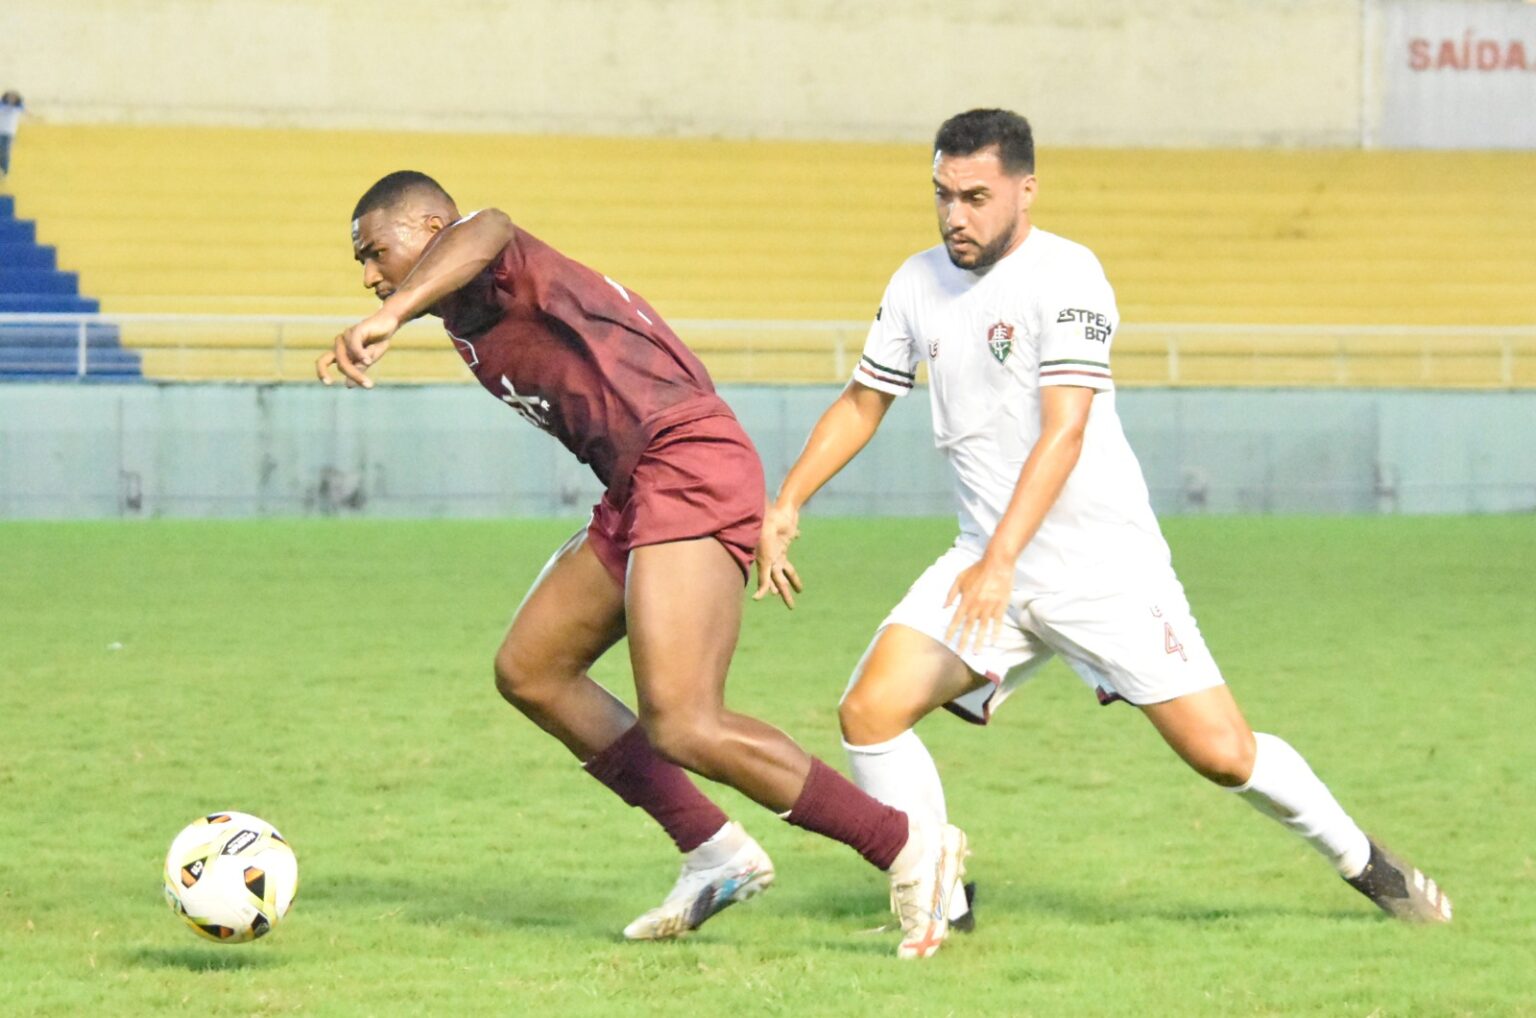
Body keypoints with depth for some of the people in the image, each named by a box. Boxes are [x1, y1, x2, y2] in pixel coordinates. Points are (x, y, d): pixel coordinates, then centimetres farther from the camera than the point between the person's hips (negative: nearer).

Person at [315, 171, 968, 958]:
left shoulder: (477, 282, -3)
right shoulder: (479, 317, 26)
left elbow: (485, 232, -30)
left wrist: (388, 319, -44)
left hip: (686, 471, -11)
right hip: (641, 490, 11)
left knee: (682, 727, -19)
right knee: (528, 671, 15)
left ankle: (910, 850, -13)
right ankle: (713, 853, 15)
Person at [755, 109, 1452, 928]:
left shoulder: (1064, 276, -15)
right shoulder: (918, 283, 6)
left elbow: (1064, 431, -24)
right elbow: (862, 402, 19)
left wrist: (1000, 562, -33)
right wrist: (785, 506, 8)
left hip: (1103, 561, -6)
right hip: (987, 563, 6)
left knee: (1222, 754, -7)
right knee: (869, 712, -12)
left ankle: (1362, 862, 17)